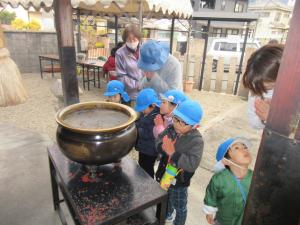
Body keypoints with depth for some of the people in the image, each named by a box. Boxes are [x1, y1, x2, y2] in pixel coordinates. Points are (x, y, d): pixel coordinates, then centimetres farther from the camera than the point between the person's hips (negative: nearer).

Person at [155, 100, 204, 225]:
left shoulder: (196, 140, -28)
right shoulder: (171, 128, -11)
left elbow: (193, 164, -36)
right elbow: (158, 140, -6)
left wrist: (173, 153, -38)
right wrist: (164, 147, -28)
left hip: (179, 182, -6)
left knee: (180, 207, 21)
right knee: (165, 199, 34)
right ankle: (168, 214, 64)